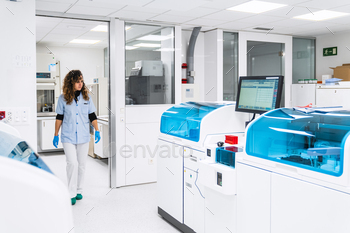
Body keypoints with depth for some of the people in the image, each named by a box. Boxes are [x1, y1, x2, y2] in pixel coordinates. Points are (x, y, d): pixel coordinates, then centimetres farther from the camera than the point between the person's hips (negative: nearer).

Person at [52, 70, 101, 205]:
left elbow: (92, 116, 7)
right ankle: (71, 194, -1)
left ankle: (79, 191, 25)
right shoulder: (63, 98, -2)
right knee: (72, 163, -11)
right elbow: (59, 117, 4)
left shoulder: (86, 97, 4)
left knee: (81, 165, 10)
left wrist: (97, 130, -3)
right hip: (68, 137, -2)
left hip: (83, 137, 3)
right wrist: (56, 135, 4)